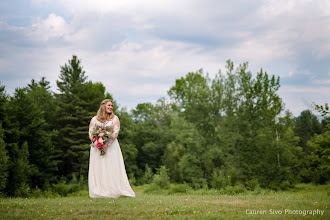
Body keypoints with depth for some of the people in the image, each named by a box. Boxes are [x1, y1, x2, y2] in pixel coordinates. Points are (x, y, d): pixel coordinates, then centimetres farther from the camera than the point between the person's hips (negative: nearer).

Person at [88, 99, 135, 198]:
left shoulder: (115, 118, 7)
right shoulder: (94, 119, 10)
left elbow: (115, 133, -4)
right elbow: (91, 134, 4)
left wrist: (107, 144, -18)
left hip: (111, 146, -1)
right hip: (97, 147, 1)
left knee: (111, 169, -6)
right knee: (98, 169, -4)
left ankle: (113, 191, -7)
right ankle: (99, 192, -3)